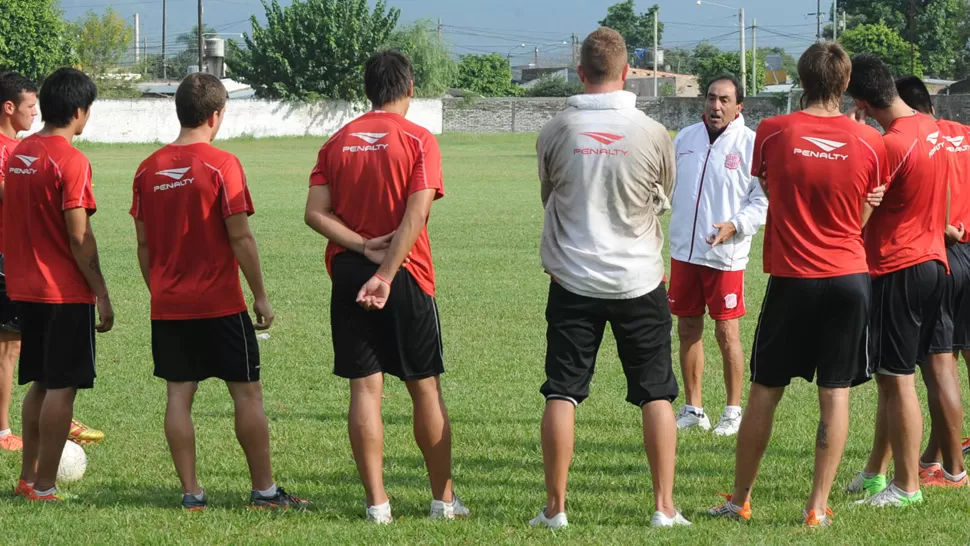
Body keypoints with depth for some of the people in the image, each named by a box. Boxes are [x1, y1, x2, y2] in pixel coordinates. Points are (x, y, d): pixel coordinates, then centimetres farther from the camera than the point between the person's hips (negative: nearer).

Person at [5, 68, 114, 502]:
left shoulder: (19, 153, 8)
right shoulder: (70, 161, -15)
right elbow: (79, 237, -17)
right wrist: (102, 295, -12)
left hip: (26, 288, 8)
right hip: (66, 292, -8)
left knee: (40, 383, 17)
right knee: (61, 387, -2)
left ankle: (28, 477, 20)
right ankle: (44, 486, -1)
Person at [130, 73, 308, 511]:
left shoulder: (148, 170, 3)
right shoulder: (221, 165, -11)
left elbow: (144, 244, 8)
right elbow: (240, 237, -12)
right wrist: (260, 296, -4)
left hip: (167, 306, 5)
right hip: (220, 305, -5)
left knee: (179, 395, 6)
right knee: (247, 393, 4)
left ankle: (191, 492, 5)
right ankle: (264, 490, 7)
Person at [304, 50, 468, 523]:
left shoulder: (338, 142, 7)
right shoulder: (419, 141, -5)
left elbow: (315, 212, -3)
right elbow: (415, 216, -17)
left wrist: (362, 246, -10)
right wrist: (386, 273, -20)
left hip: (347, 273, 3)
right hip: (406, 274, -3)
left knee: (365, 388, 3)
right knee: (425, 387, 7)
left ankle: (377, 502, 1)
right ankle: (443, 499, 13)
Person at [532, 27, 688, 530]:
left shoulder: (555, 133, -6)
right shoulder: (653, 135, -7)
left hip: (573, 280, 0)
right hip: (640, 279, 0)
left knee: (561, 394, 5)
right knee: (657, 394, 8)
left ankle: (555, 506, 5)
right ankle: (664, 506, 7)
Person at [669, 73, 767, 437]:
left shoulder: (751, 144, -7)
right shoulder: (686, 138, 9)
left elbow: (763, 201, -8)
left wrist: (734, 226, -20)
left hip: (725, 255, -5)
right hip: (684, 251, 5)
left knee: (727, 334, -1)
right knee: (688, 330, 10)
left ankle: (733, 411, 10)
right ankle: (692, 409, 21)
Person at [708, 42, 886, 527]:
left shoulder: (772, 132, -6)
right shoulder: (869, 142, -3)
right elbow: (862, 218, 8)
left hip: (792, 279, -1)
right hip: (849, 276, 1)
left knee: (764, 391, 10)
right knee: (836, 395, 4)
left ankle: (740, 499, 18)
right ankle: (818, 506, 3)